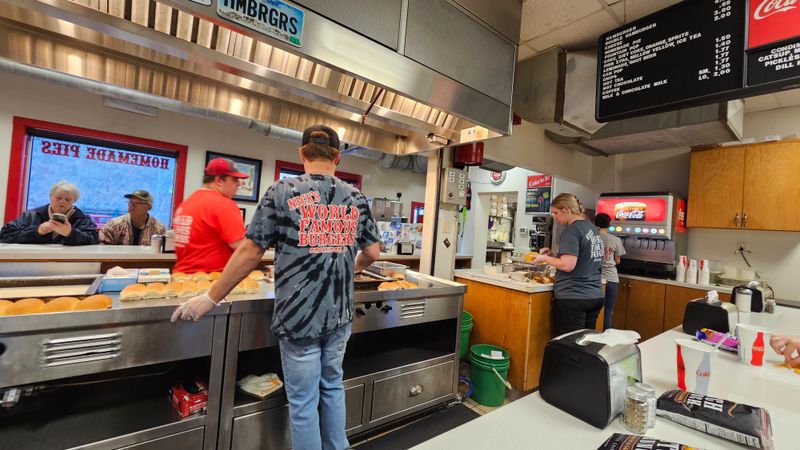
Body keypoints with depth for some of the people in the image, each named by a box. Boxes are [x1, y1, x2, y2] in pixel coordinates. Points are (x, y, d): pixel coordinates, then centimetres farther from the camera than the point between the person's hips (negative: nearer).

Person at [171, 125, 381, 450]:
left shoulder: (283, 191, -8)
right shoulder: (356, 198, 1)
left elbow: (250, 252, -7)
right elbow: (372, 253, 7)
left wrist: (210, 298, 5)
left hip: (299, 316, -3)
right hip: (340, 315, 4)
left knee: (303, 401, 13)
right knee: (332, 387, 23)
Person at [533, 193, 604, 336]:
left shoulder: (571, 230, -14)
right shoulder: (593, 228, 13)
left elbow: (568, 265, -22)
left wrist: (545, 258, -7)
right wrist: (554, 255, 13)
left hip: (572, 297, -9)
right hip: (595, 296, 9)